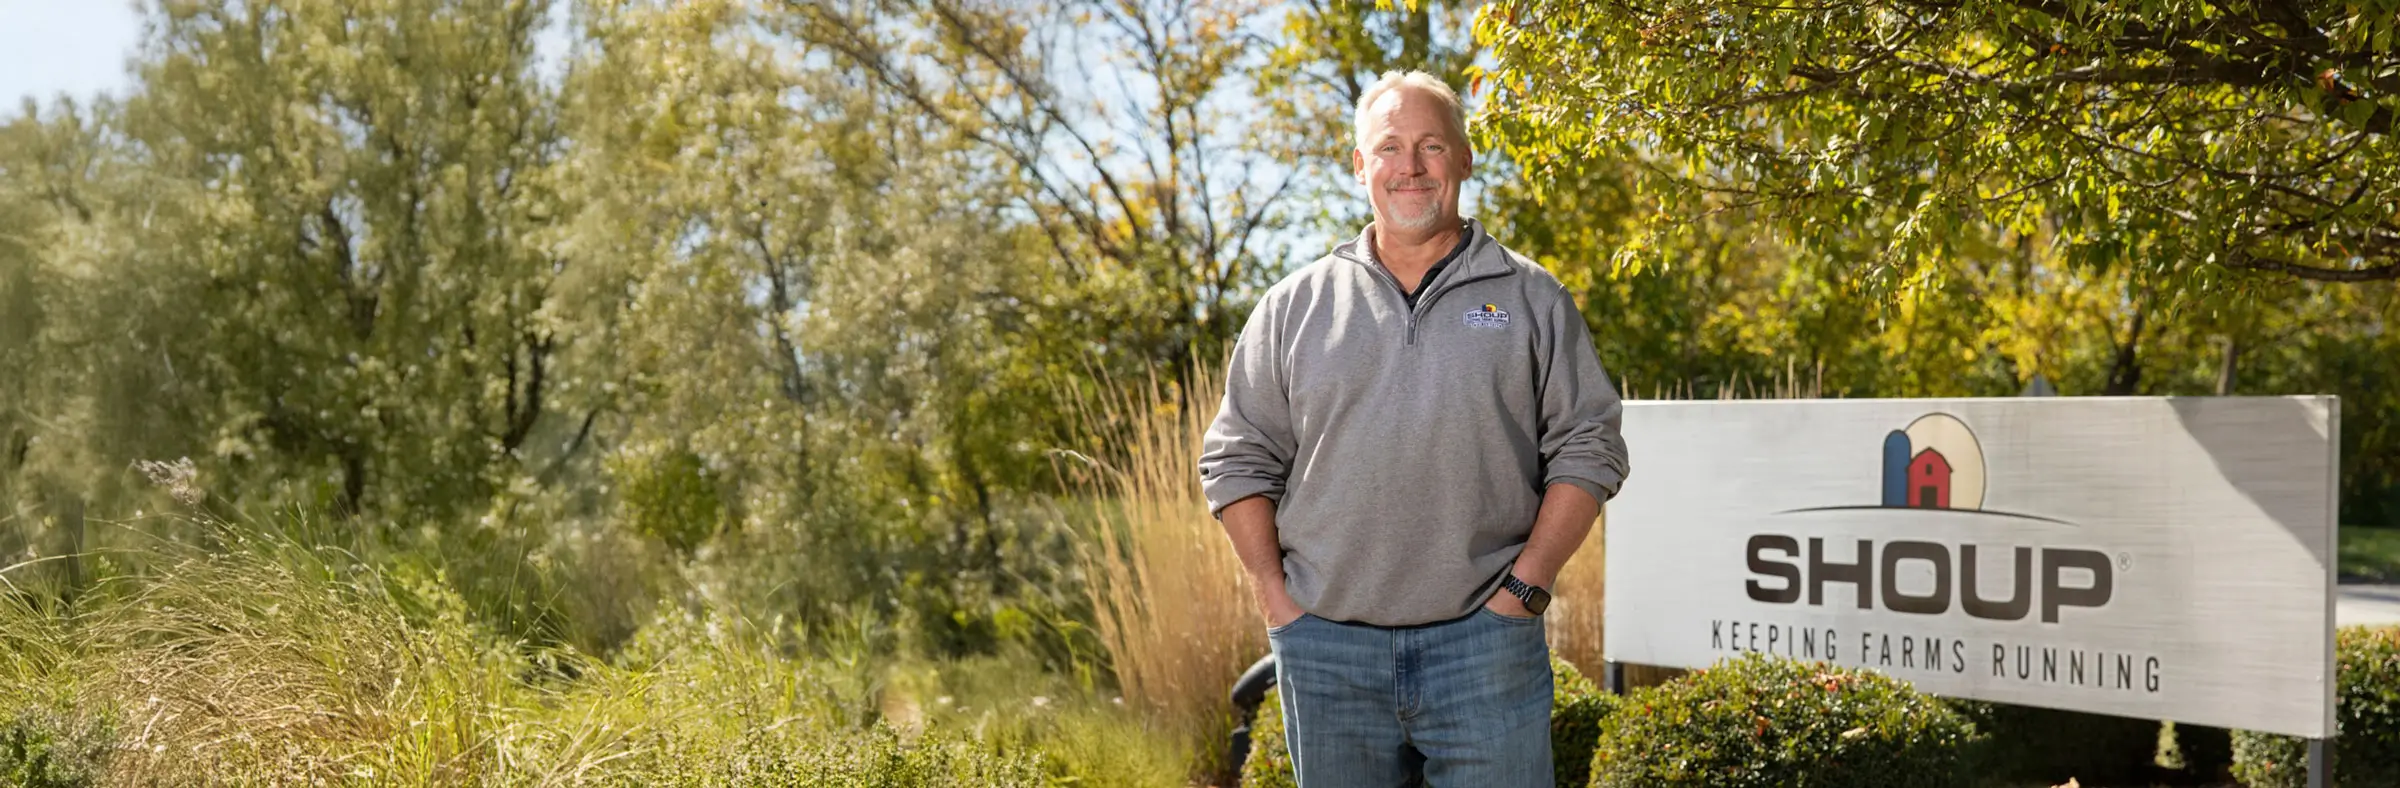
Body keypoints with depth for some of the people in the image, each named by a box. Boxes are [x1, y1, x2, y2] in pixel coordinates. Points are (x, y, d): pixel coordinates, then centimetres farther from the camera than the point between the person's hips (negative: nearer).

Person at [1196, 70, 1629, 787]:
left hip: (1484, 640, -1)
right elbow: (1236, 460, 9)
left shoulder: (1531, 299, 6)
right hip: (1325, 643, 2)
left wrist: (1524, 588, -7)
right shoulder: (1294, 307, 9)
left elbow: (1587, 450, 2)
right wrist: (1277, 597, -1)